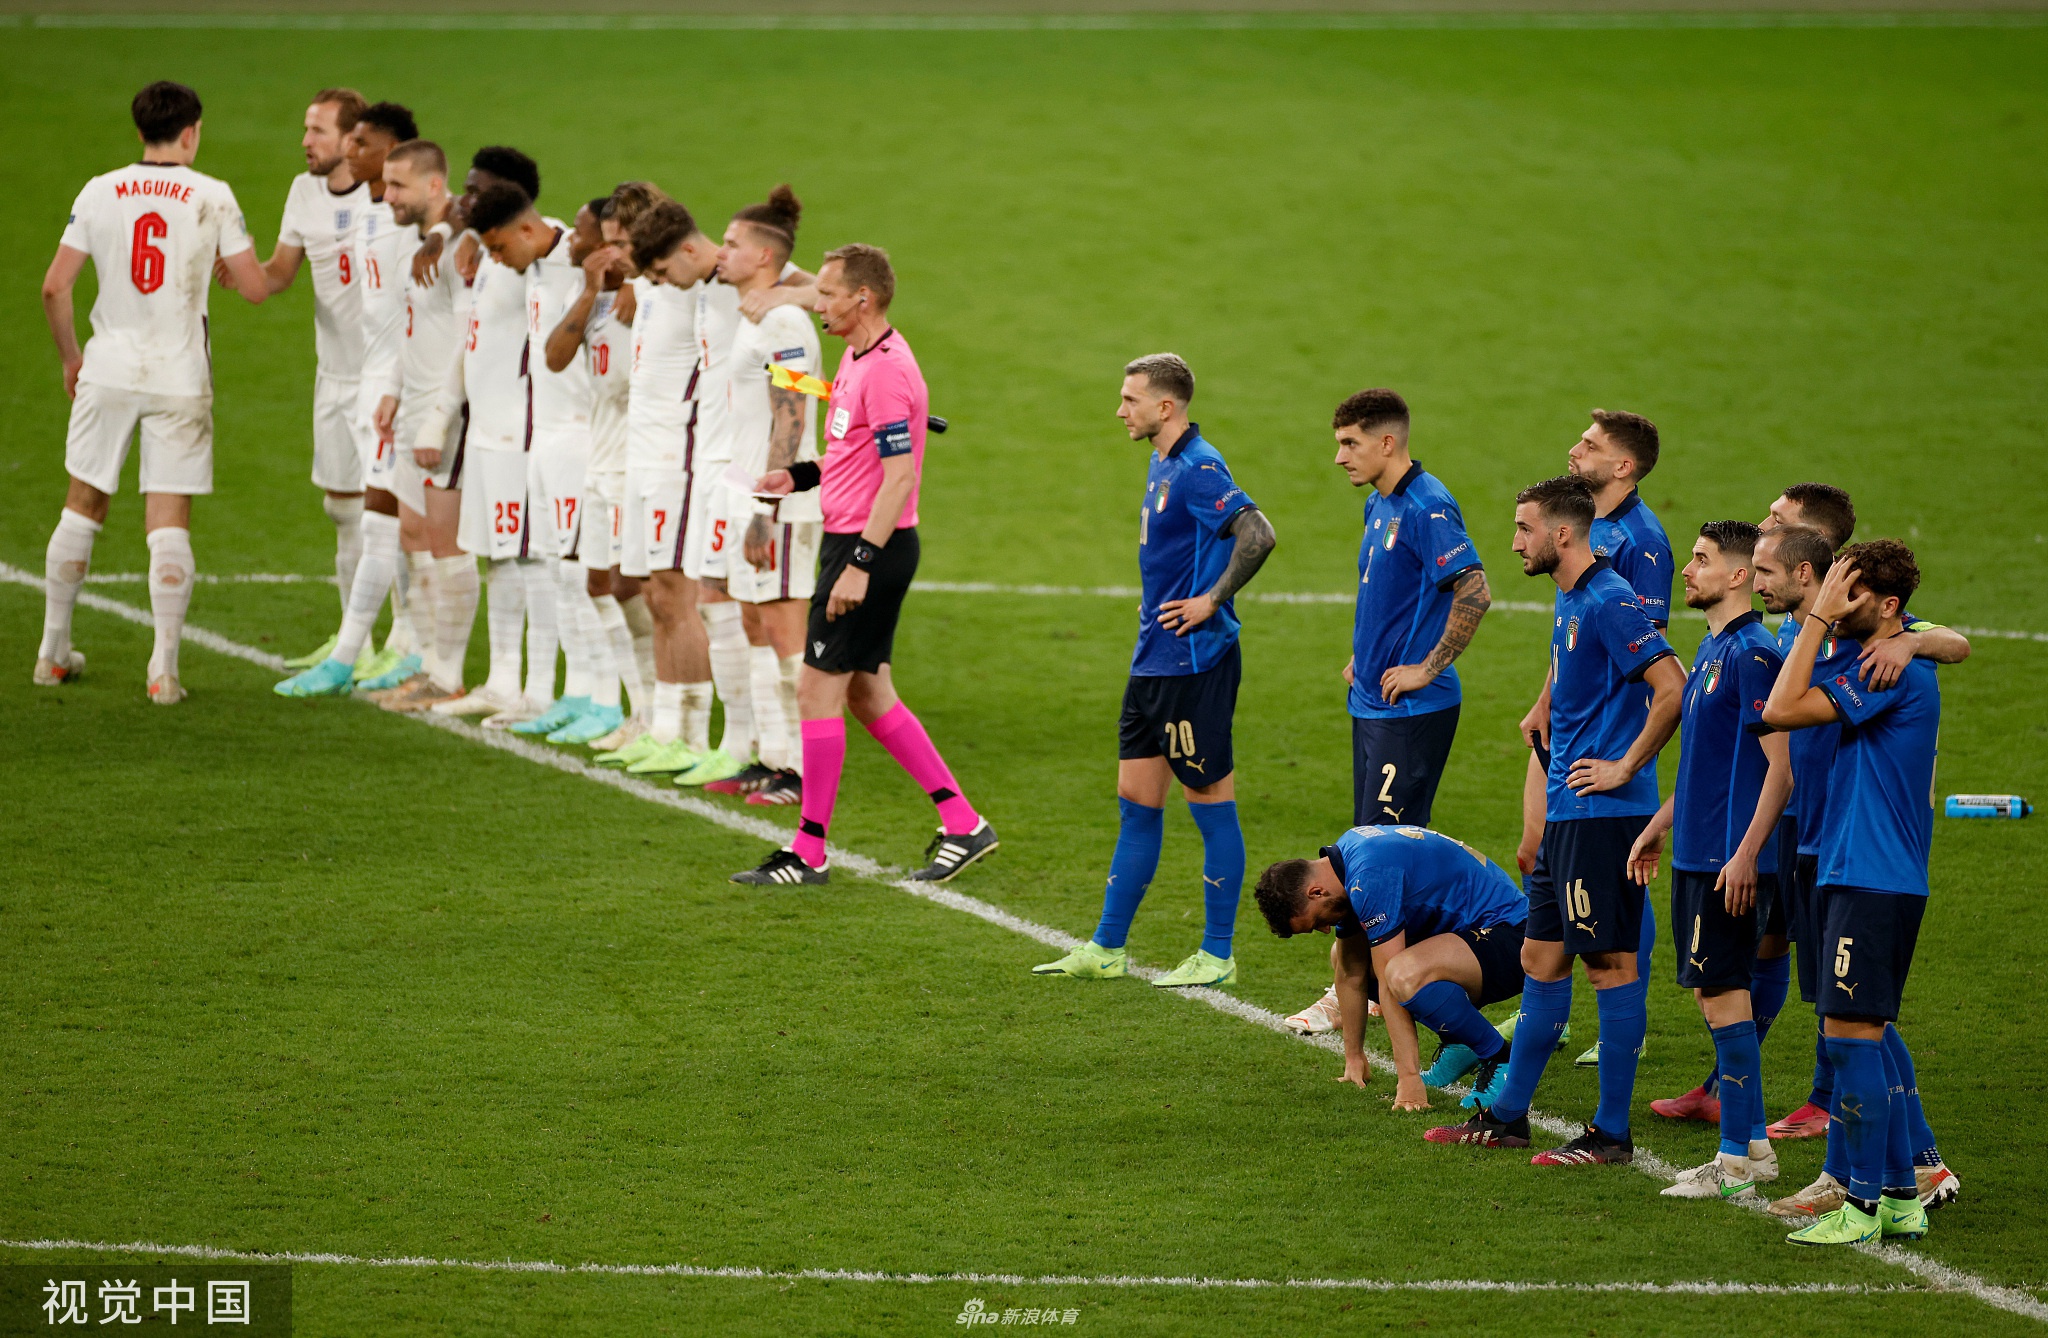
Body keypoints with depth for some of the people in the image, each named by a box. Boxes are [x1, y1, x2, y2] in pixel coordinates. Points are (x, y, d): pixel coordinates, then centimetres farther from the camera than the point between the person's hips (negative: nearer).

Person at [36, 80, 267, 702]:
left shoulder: (100, 192, -1)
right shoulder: (212, 198, -6)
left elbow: (55, 287, -2)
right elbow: (255, 288, -5)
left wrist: (70, 358, 13)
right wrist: (228, 265, 18)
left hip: (108, 372, 2)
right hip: (180, 381, -2)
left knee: (82, 507, 15)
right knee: (169, 522, 0)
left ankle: (54, 650, 23)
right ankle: (164, 668, -5)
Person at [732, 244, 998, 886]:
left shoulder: (887, 370, -20)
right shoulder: (858, 358, 12)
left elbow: (900, 475, -23)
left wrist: (860, 563, -25)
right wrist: (802, 476, 11)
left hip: (873, 546, -10)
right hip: (851, 541, 10)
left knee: (818, 689, -5)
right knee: (868, 694, 13)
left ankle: (809, 852, 2)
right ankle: (963, 825, 17)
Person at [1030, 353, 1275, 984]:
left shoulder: (1197, 469, -17)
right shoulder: (1162, 464, 14)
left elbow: (1258, 536, -28)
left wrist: (1212, 601, -20)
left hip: (1196, 664, -10)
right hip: (1154, 662, 10)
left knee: (1212, 805, -1)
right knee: (1137, 802, 12)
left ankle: (1218, 955, 5)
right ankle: (1107, 949, 17)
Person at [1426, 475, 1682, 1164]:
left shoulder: (1608, 602, -16)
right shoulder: (1569, 600, 14)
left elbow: (1672, 688, -24)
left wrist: (1626, 766, -18)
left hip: (1603, 813, -10)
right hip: (1567, 813, 10)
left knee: (1610, 964, -4)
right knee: (1541, 957, 15)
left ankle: (1611, 1132, 0)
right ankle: (1507, 1114, 23)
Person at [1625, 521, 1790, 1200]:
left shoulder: (1752, 654, -15)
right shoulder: (1711, 649, 15)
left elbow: (1781, 765, -19)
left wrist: (1746, 853, -23)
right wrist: (1658, 828, 28)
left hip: (1731, 860, -10)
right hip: (1697, 853, 10)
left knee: (1721, 993, -7)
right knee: (1714, 991, 12)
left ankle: (1736, 1160, -4)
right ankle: (1751, 1144, 18)